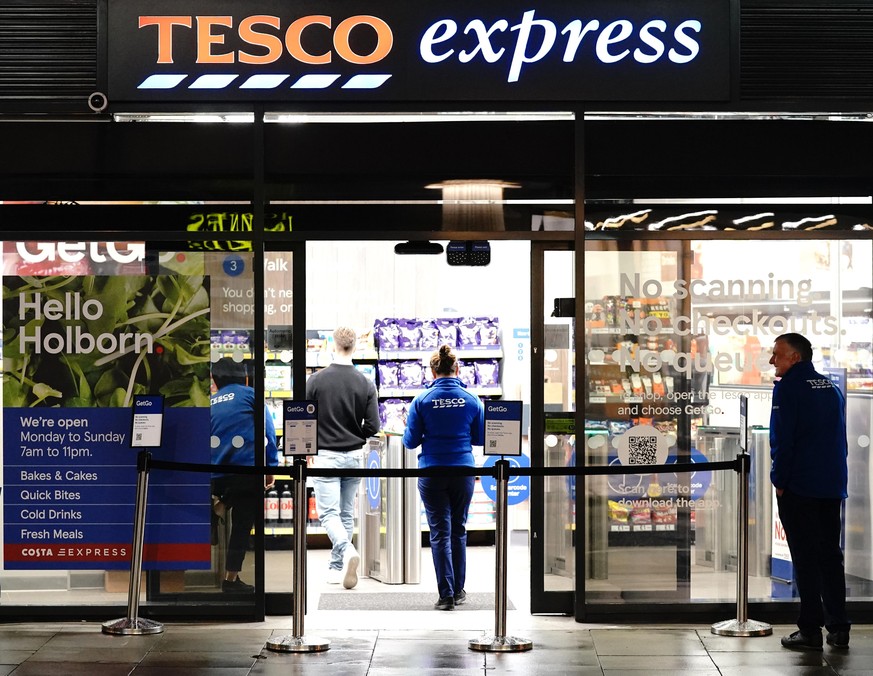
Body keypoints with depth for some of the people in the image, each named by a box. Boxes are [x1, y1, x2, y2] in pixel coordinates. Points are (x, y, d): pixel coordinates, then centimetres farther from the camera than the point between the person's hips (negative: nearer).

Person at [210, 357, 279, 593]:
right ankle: (231, 579, -1)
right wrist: (271, 466, -1)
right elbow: (267, 431, -3)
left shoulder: (209, 403, 15)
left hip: (216, 476, 4)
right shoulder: (250, 395, 4)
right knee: (242, 525, 0)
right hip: (248, 472, -4)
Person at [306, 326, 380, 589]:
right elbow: (372, 426, -5)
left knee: (328, 513, -1)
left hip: (326, 456, -3)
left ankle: (347, 550, -27)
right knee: (346, 513, 14)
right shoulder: (366, 384, -5)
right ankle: (337, 567, 19)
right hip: (354, 456, 3)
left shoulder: (316, 380, -10)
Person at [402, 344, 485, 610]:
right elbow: (480, 438, 6)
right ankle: (459, 590, 21)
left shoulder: (422, 400, -7)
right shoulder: (472, 400, -2)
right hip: (463, 471, 2)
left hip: (432, 471, -2)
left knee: (440, 533, 2)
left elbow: (410, 441, -3)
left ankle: (446, 595, -2)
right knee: (459, 530, 15)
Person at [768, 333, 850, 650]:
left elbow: (782, 440, -14)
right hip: (832, 486, 7)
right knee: (831, 555, 11)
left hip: (799, 487, -7)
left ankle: (810, 629, -1)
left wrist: (779, 481, -7)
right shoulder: (832, 389, 14)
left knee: (805, 558, -2)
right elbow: (840, 439, 17)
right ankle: (838, 629, 11)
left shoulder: (788, 388, -9)